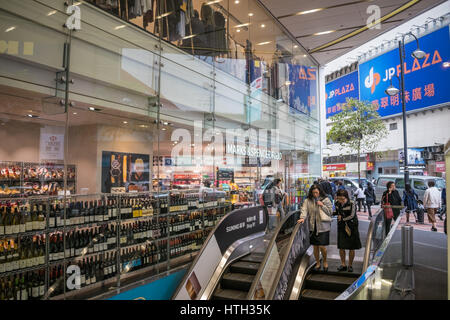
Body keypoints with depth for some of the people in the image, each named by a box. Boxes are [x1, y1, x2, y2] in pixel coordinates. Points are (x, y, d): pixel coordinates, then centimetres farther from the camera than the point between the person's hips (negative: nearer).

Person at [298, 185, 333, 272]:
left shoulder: (326, 200, 0)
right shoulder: (308, 201, 3)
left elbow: (330, 211, 1)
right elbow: (304, 209, -7)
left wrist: (322, 205, -12)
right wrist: (302, 217, -24)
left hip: (323, 226, -2)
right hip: (313, 227, 2)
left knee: (322, 246, -4)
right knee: (315, 246, 10)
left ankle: (325, 261, 25)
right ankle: (318, 263, 30)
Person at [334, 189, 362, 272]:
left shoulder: (352, 204, -15)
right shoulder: (337, 203, 0)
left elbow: (352, 216, -19)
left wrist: (342, 218, -12)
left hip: (351, 227, -4)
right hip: (341, 227, 4)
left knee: (351, 248, 6)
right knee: (341, 247, 5)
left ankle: (350, 265, 20)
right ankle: (343, 264, 19)